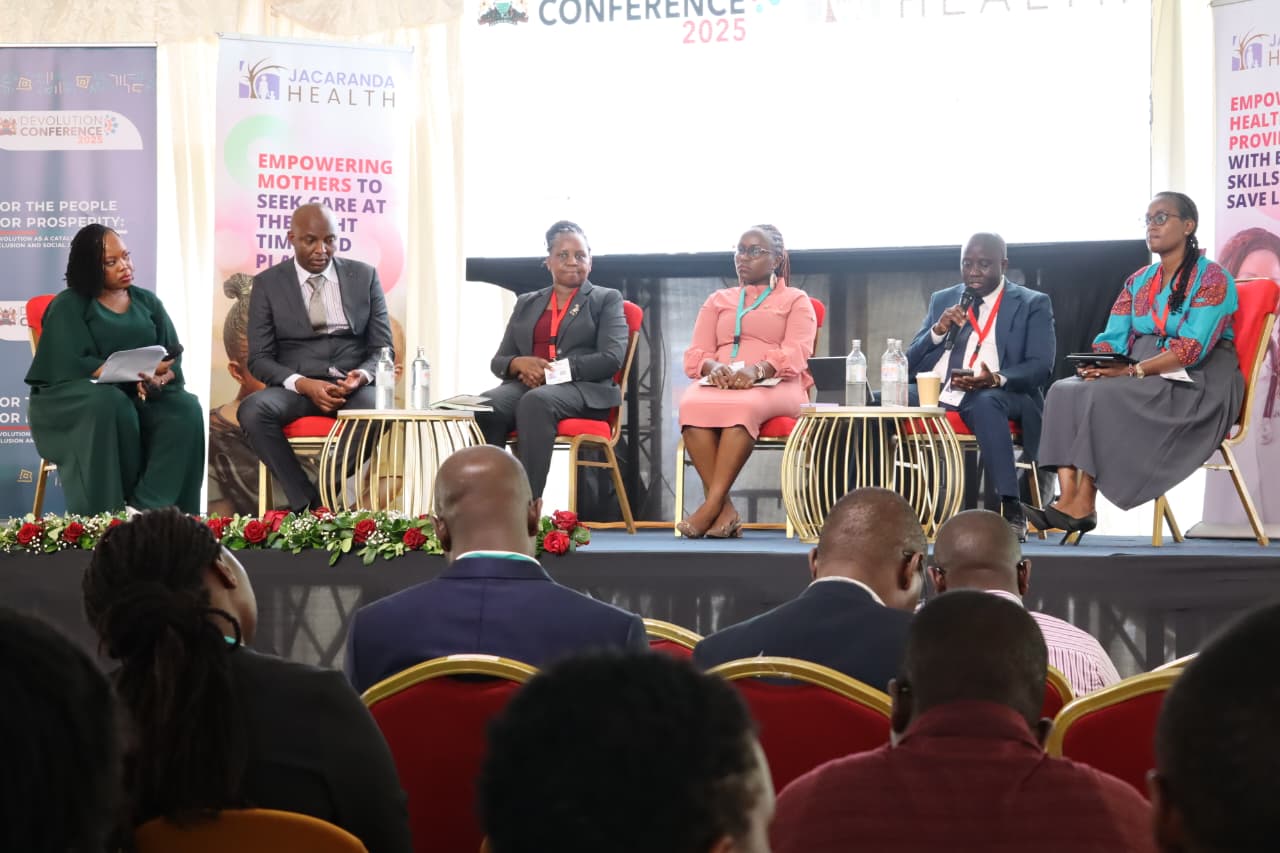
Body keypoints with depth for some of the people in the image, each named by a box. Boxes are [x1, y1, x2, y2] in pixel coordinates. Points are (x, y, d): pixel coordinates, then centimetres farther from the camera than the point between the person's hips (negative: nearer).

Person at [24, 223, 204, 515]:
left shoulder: (148, 302, 14)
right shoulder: (68, 306, 0)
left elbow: (173, 357, 5)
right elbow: (73, 365, -14)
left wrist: (159, 379, -20)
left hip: (142, 398, 4)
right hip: (73, 399, -4)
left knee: (186, 410, -26)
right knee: (110, 405, -38)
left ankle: (148, 510, -32)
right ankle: (110, 515, -34)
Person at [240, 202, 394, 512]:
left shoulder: (364, 276, 9)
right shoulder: (268, 284, 6)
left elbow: (382, 348, 8)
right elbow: (259, 359, 1)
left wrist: (362, 376, -16)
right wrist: (304, 384, -18)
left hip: (353, 386, 0)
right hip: (295, 388, 0)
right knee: (253, 410, -34)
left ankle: (323, 497, -25)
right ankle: (306, 501, -24)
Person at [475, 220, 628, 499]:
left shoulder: (606, 299, 14)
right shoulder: (527, 303, 25)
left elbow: (612, 358, -2)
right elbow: (498, 361, 20)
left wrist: (555, 370, -12)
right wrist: (520, 363, -6)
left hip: (583, 390, -3)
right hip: (527, 386, 3)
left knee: (536, 401, -39)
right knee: (485, 406, -32)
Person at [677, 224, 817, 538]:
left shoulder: (796, 300, 18)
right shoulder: (717, 300, 29)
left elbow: (796, 353, -1)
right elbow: (695, 354, 15)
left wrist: (757, 370, -23)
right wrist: (713, 366, -11)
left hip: (773, 385, -3)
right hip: (719, 383, 3)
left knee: (742, 404, -41)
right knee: (691, 404, -35)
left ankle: (712, 505, -43)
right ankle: (724, 511, -41)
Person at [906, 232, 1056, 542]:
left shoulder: (1033, 304, 9)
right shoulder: (942, 300, 21)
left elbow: (1040, 367, -3)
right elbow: (911, 364, 17)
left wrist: (996, 379, -23)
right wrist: (938, 330, -3)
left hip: (994, 397, -4)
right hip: (935, 395, 4)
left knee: (986, 402, -41)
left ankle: (1011, 511, -43)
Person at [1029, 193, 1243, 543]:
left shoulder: (1211, 278, -6)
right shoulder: (1138, 282, 17)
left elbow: (1193, 348, -17)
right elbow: (1113, 339, 10)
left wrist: (1132, 370, -26)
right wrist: (1097, 363, -15)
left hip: (1197, 386, -7)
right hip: (1142, 382, 7)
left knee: (1104, 395, -31)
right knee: (1065, 391, -20)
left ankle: (1084, 503, -28)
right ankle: (1067, 498, -34)